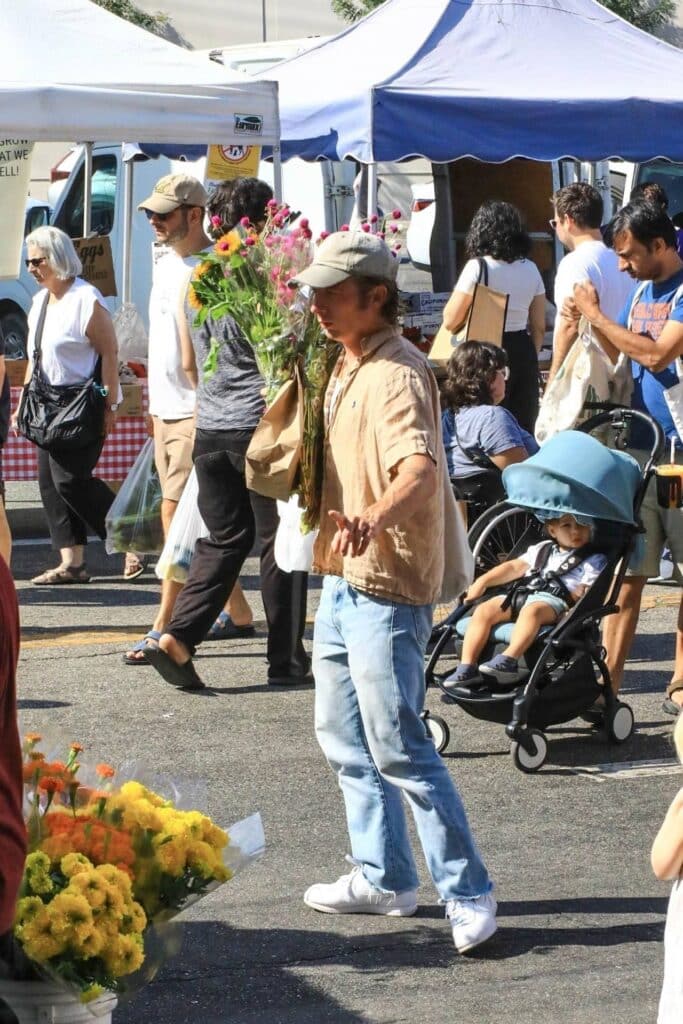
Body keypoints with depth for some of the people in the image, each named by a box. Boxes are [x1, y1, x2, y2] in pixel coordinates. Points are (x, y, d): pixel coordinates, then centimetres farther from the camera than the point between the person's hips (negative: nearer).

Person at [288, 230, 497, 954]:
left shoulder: (395, 374, -19)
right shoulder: (346, 367, 12)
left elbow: (420, 467, -36)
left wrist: (376, 516, -54)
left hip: (386, 585, -10)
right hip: (343, 576, 10)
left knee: (398, 749, -10)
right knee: (343, 738, 17)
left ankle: (468, 894, -3)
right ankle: (383, 878, 28)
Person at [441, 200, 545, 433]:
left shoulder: (477, 268, -11)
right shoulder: (530, 270, 6)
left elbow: (450, 320, -9)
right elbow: (539, 327, 10)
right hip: (523, 353, 5)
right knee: (523, 429, 10)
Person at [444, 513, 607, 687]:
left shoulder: (594, 560, 16)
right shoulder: (541, 550, 31)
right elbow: (514, 567, 28)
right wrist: (482, 581, 19)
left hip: (553, 601, -6)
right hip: (520, 594, 6)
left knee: (532, 610, -40)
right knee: (484, 610, -19)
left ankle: (508, 660, -54)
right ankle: (467, 667, -25)